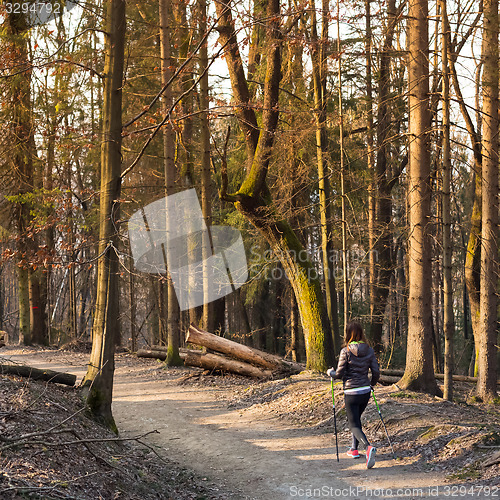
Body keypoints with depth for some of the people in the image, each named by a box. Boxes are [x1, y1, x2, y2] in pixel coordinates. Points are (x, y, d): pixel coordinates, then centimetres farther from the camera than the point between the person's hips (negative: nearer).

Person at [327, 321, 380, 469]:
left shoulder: (346, 351, -14)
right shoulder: (369, 350, 0)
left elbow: (339, 374, -11)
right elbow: (376, 372, 1)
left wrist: (330, 372, 10)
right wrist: (371, 384, 21)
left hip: (351, 393, -5)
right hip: (365, 391, 5)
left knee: (354, 425, -2)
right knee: (356, 419, 27)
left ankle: (369, 447, -27)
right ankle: (354, 449, 33)